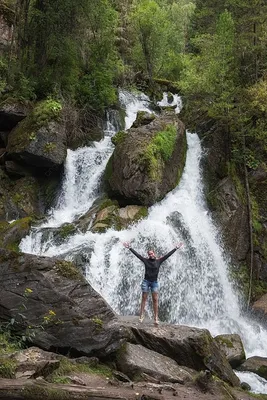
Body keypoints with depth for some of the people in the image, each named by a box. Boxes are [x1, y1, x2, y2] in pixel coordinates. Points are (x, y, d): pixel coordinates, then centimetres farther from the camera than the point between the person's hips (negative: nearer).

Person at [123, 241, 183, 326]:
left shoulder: (159, 261, 2)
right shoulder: (146, 260, 1)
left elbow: (168, 255, 2)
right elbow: (137, 254, -1)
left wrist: (176, 248, 0)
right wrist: (129, 248, -3)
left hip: (154, 282, 0)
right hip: (146, 281, 0)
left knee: (155, 300, -3)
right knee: (144, 299, 3)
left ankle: (156, 318, -3)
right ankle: (141, 316, 7)